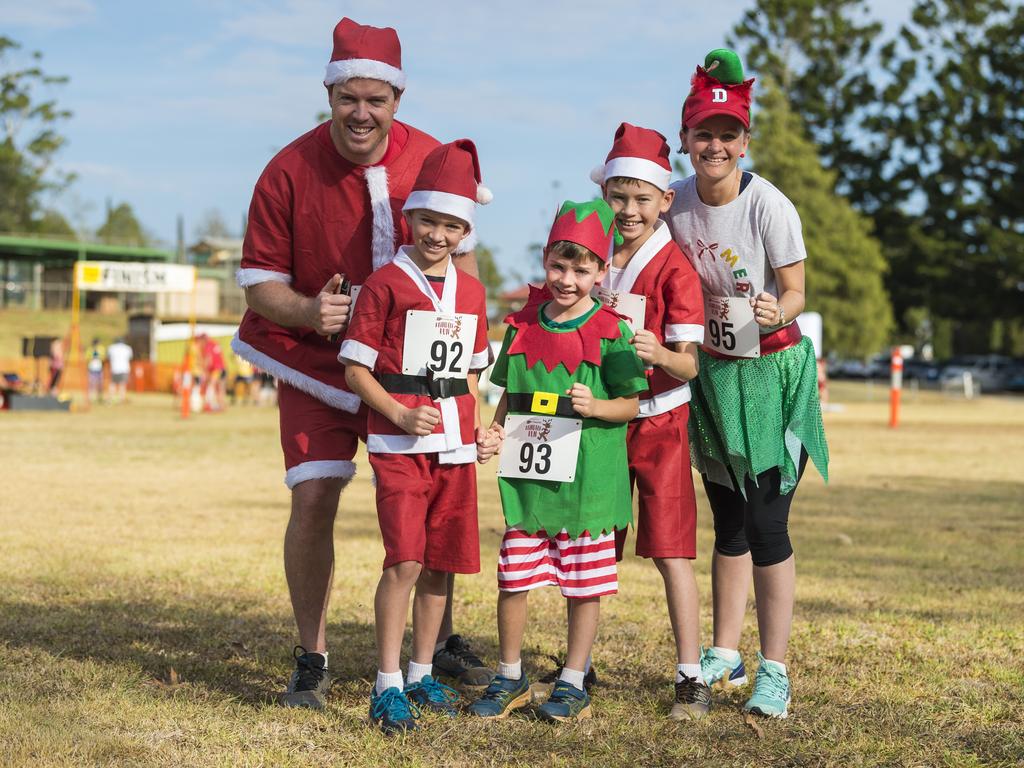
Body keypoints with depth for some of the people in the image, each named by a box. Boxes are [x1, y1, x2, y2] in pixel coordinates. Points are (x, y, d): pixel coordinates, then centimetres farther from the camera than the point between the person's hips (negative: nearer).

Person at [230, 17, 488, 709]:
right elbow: (259, 282, -9)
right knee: (313, 500, -11)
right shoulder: (289, 171, -15)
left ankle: (440, 638, 28)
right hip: (318, 363, -2)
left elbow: (459, 249, 8)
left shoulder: (433, 160, -8)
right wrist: (308, 311, -30)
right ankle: (312, 660, 6)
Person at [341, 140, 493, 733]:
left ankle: (422, 675, 23)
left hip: (455, 445, 6)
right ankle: (388, 686, -4)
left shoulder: (471, 291, 13)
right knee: (405, 561, -12)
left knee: (443, 562, 9)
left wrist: (478, 429, 6)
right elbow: (356, 369, -5)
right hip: (398, 443, -6)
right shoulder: (386, 284, -4)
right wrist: (402, 416, -17)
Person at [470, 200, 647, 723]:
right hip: (525, 476, 4)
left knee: (585, 585, 5)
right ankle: (511, 678, 24)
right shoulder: (522, 325, 8)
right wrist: (496, 433, 1)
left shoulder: (611, 332, -5)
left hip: (586, 479, -4)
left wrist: (596, 407, -22)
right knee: (512, 580, 7)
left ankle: (573, 683, 19)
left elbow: (631, 403, -4)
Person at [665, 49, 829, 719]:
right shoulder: (676, 202, -3)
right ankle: (725, 657, 25)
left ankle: (775, 671, 3)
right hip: (712, 373, 5)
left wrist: (776, 312, -36)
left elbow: (796, 294, -16)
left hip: (772, 373, -5)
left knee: (766, 524, -7)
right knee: (728, 520, 14)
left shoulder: (769, 206, -18)